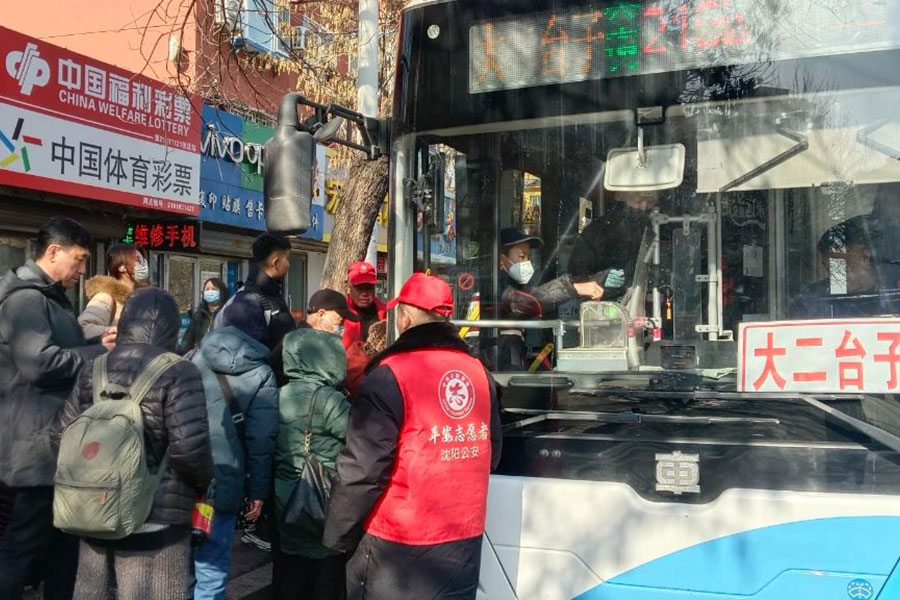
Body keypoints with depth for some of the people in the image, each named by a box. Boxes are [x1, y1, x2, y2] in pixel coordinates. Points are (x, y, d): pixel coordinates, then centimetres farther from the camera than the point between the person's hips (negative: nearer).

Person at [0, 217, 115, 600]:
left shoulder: (52, 297, 18)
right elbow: (40, 363, -27)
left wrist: (98, 342, 8)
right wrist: (100, 352, -17)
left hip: (59, 441, 11)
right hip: (40, 445, -11)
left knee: (63, 538, 18)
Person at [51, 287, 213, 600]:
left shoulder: (93, 371, 6)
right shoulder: (178, 373, -11)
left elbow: (60, 436, 8)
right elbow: (189, 447, -20)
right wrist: (204, 481, -1)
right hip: (156, 520, -5)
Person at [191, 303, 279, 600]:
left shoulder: (194, 359, 9)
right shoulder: (261, 375, 0)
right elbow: (261, 440, -4)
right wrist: (258, 490, 4)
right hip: (221, 484, -3)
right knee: (210, 573, 6)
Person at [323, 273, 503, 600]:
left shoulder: (390, 374, -15)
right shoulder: (480, 372, 3)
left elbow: (362, 467, -18)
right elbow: (491, 453, 11)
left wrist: (337, 535, -4)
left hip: (399, 547, -5)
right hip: (465, 541, 5)